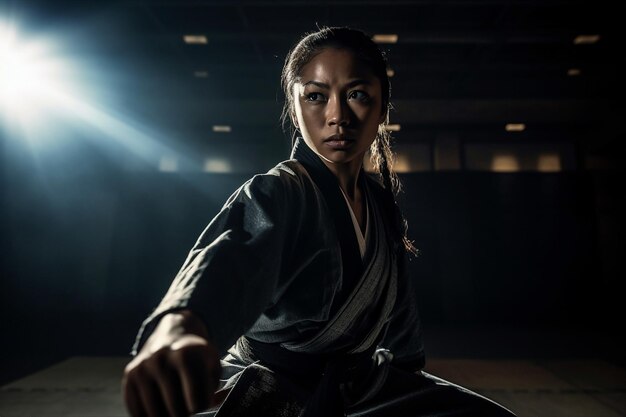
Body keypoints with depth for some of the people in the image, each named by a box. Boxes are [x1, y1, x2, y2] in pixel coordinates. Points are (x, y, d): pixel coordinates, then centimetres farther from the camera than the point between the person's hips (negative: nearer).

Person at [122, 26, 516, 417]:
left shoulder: (381, 201, 1)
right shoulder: (274, 194, -20)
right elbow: (235, 255, -43)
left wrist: (407, 361, 22)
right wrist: (180, 322, -64)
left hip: (360, 384, 6)